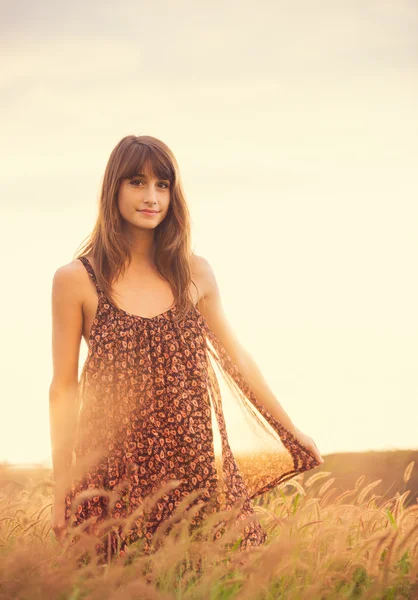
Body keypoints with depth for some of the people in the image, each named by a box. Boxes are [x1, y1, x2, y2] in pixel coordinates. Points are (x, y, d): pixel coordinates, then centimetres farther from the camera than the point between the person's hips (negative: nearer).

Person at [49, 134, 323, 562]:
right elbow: (63, 389, 1)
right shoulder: (75, 280, -1)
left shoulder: (195, 274, 7)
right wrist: (60, 494, 1)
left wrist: (292, 434, 22)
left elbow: (237, 359, 17)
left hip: (197, 463, 3)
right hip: (116, 472, -2)